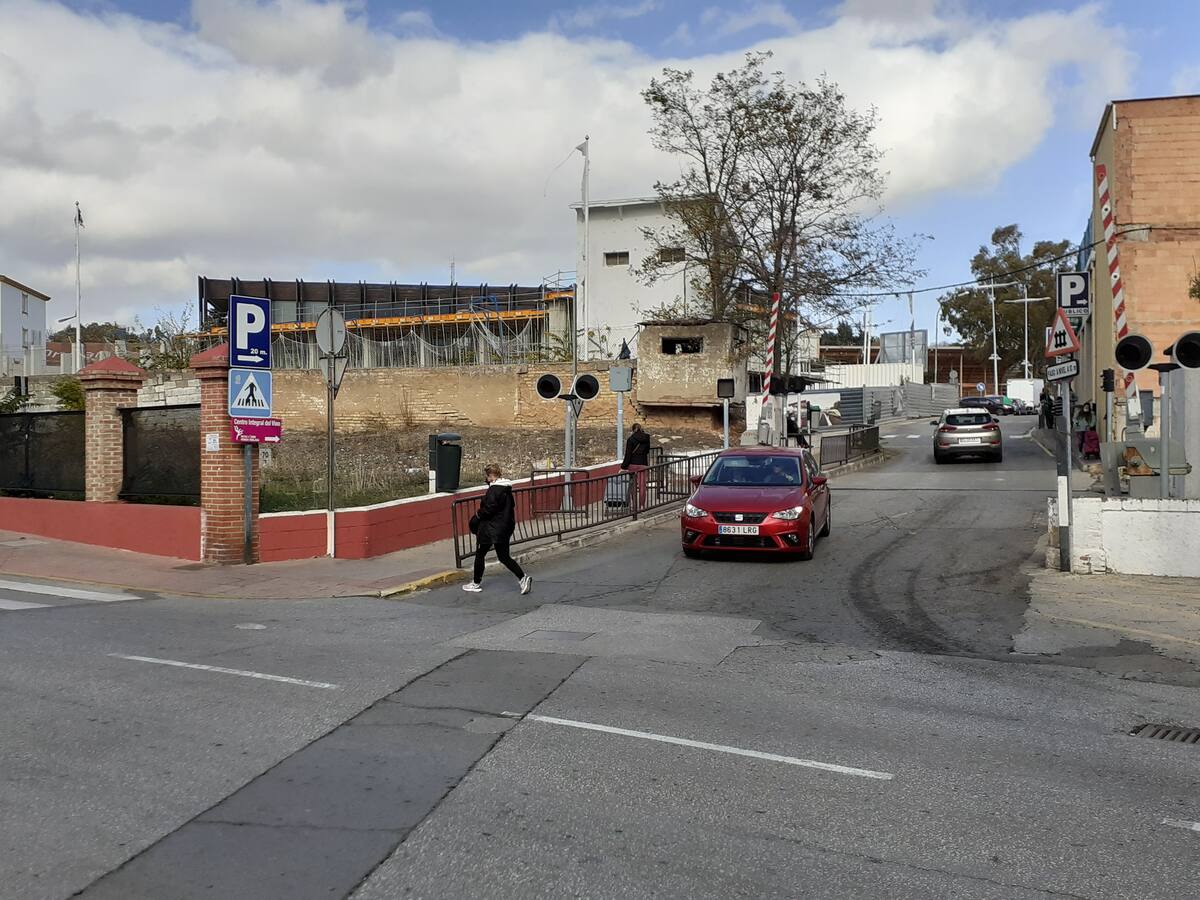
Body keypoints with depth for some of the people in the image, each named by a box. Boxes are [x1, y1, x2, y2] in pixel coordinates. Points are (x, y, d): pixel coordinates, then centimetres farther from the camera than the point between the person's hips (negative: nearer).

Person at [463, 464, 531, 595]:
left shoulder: (494, 489, -19)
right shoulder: (507, 488, 9)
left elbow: (489, 509, -23)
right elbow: (510, 507, 15)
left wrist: (478, 515, -6)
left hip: (491, 529, -8)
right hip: (505, 528, 9)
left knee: (480, 555, 9)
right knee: (504, 557, 11)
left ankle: (477, 584, 20)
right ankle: (523, 578, -4)